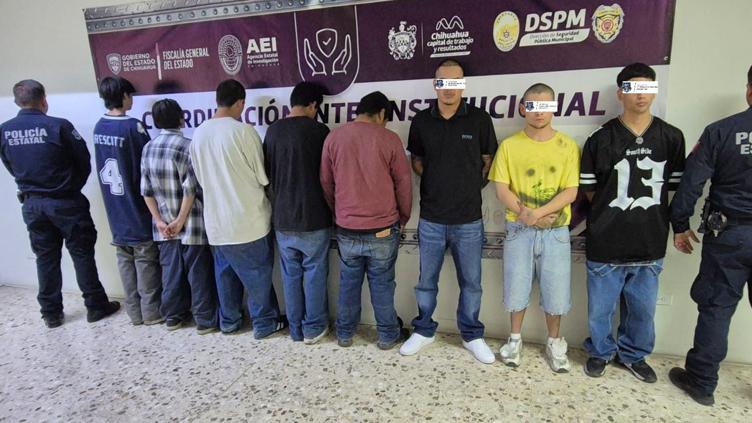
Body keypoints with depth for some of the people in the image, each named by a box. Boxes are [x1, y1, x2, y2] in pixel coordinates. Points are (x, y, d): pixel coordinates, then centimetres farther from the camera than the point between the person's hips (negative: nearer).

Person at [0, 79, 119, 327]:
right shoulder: (58, 126, -15)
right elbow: (83, 161, -7)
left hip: (32, 204, 4)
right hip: (65, 202, -4)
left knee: (46, 258, 13)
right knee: (82, 254, 7)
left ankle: (51, 313, 21)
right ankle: (95, 306, 14)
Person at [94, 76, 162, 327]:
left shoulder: (99, 127, 4)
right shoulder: (133, 126, -17)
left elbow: (104, 164, 9)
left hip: (115, 208, 6)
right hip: (137, 207, -6)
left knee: (125, 260, 13)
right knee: (146, 261, 4)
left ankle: (134, 311, 22)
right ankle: (151, 312, 13)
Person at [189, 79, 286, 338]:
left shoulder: (198, 134, 2)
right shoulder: (243, 131, -16)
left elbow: (201, 177, 11)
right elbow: (263, 176, -10)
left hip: (216, 220, 6)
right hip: (248, 218, -6)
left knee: (225, 273, 19)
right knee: (258, 275, 9)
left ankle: (228, 321, 32)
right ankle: (265, 323, 22)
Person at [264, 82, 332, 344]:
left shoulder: (272, 131, 2)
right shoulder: (318, 131, -11)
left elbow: (267, 172, 11)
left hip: (282, 217, 4)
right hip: (313, 216, -4)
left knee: (290, 274, 13)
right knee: (315, 272, 9)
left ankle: (296, 328, 24)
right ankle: (314, 328, 19)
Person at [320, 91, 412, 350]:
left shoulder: (333, 137, -2)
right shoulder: (389, 139, -8)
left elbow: (326, 183, 6)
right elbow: (404, 183, -2)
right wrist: (403, 217, 13)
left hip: (346, 229, 2)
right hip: (383, 228, -2)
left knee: (348, 282, 17)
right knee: (382, 284, 12)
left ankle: (345, 334, 30)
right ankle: (388, 335, 26)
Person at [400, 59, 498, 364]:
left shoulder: (479, 119, -3)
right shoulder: (421, 121, 2)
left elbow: (488, 161, 7)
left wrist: (471, 186, -2)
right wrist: (435, 183, 0)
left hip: (469, 219, -1)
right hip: (431, 218, 1)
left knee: (471, 282, 11)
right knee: (426, 281, 14)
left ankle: (472, 335, 30)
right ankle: (423, 330, 33)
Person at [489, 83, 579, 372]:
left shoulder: (568, 146, -1)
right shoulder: (509, 145, 0)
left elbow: (571, 191, -6)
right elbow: (501, 189, -2)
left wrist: (537, 213, -17)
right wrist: (524, 213, -16)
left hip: (556, 231, 0)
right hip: (519, 229, 0)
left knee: (555, 291, 8)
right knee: (516, 288, 9)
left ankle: (554, 342, 30)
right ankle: (516, 339, 30)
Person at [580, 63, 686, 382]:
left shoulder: (671, 138, 3)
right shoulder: (601, 139, -3)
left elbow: (676, 187, 9)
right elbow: (588, 189, 3)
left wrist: (648, 214, 5)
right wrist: (611, 212, 2)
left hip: (650, 243, 2)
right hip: (606, 243, -2)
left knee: (642, 308, 15)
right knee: (600, 307, 9)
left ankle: (633, 354, 38)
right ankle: (601, 351, 34)